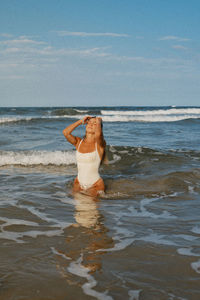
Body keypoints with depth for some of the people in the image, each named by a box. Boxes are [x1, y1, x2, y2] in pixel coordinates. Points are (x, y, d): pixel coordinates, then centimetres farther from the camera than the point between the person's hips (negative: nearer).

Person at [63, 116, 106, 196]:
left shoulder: (99, 144, -11)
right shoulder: (78, 142, 1)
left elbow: (98, 134, -35)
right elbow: (65, 132, -17)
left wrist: (99, 121, -14)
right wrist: (81, 121, -6)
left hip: (95, 185, -4)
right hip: (79, 183, 4)